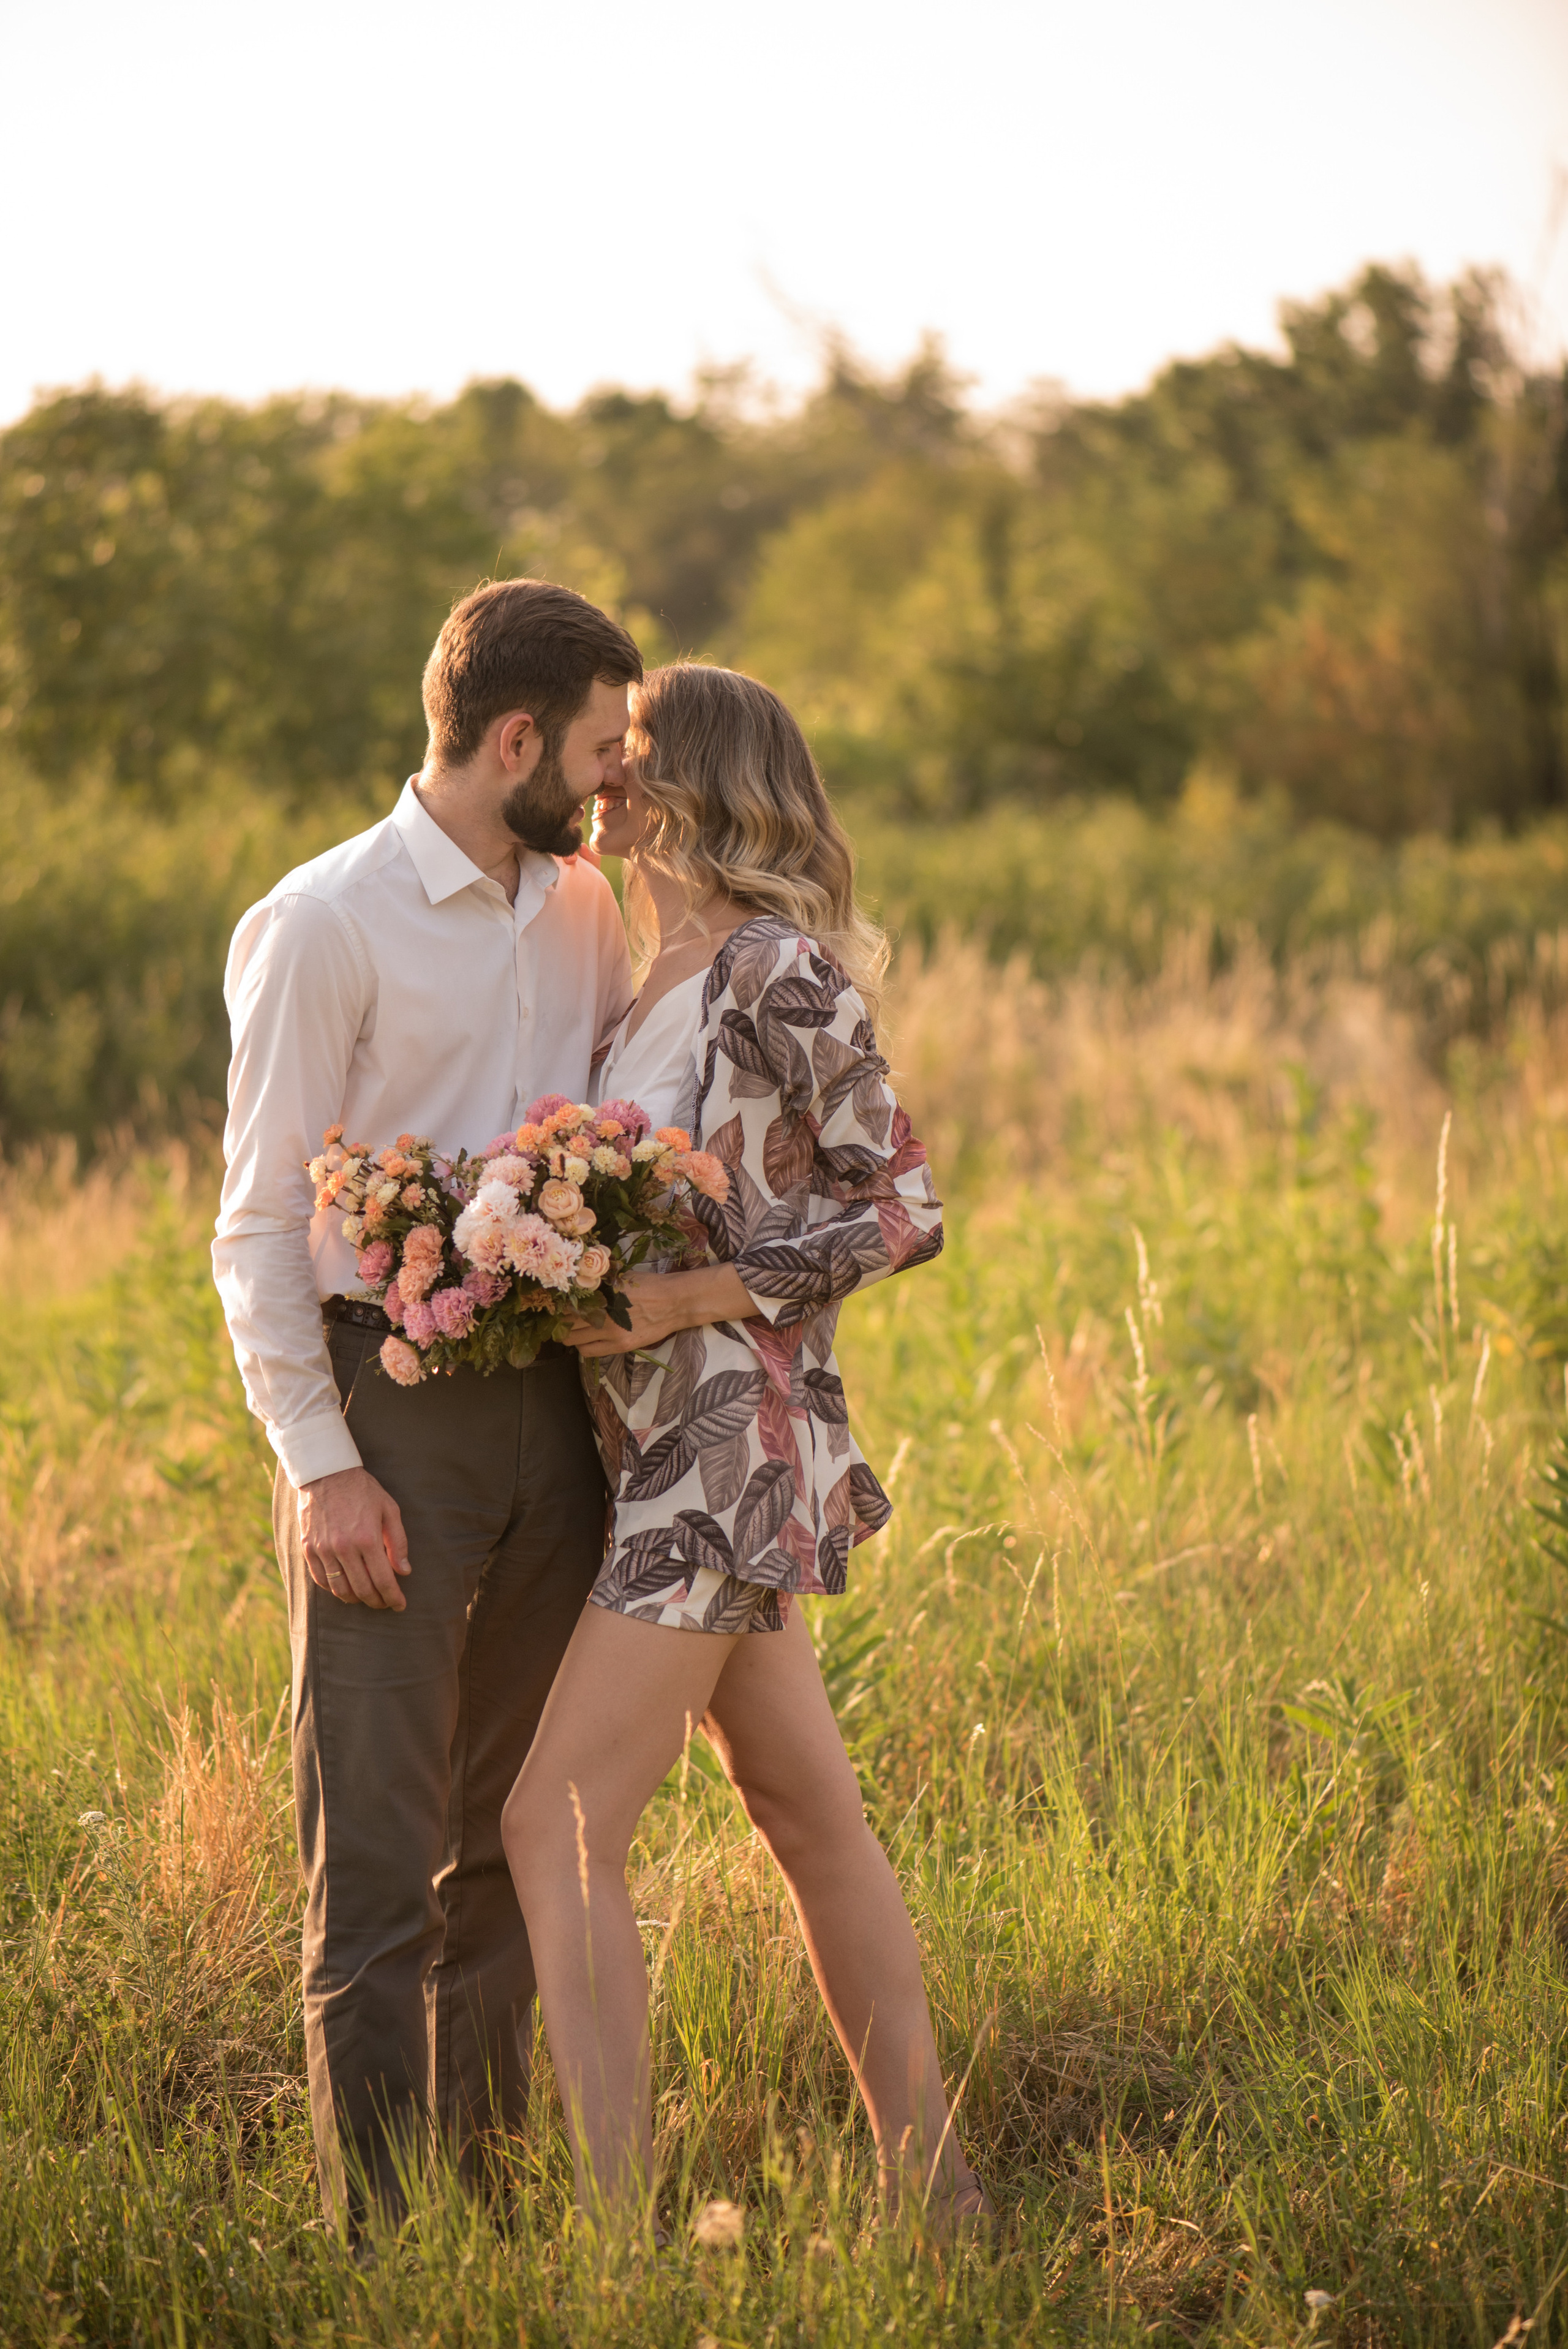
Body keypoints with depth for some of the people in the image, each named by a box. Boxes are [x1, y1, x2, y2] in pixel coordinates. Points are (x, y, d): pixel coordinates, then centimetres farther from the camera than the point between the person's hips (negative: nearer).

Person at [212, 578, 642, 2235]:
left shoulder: (583, 911, 11)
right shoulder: (324, 925, -8)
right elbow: (260, 1225, -8)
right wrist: (319, 1465, -15)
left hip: (551, 1401, 7)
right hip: (391, 1411, -6)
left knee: (511, 1832, 13)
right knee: (379, 1855, -5)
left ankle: (486, 2186, 23)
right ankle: (382, 2240, 0)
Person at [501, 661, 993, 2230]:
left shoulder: (779, 973, -15)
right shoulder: (652, 977, 11)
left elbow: (902, 1210, -14)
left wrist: (693, 1295, -21)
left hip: (733, 1440, -10)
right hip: (667, 1439, 10)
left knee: (560, 1825, -11)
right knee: (807, 1809, 15)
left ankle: (620, 2220, -8)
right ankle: (928, 2179, 24)